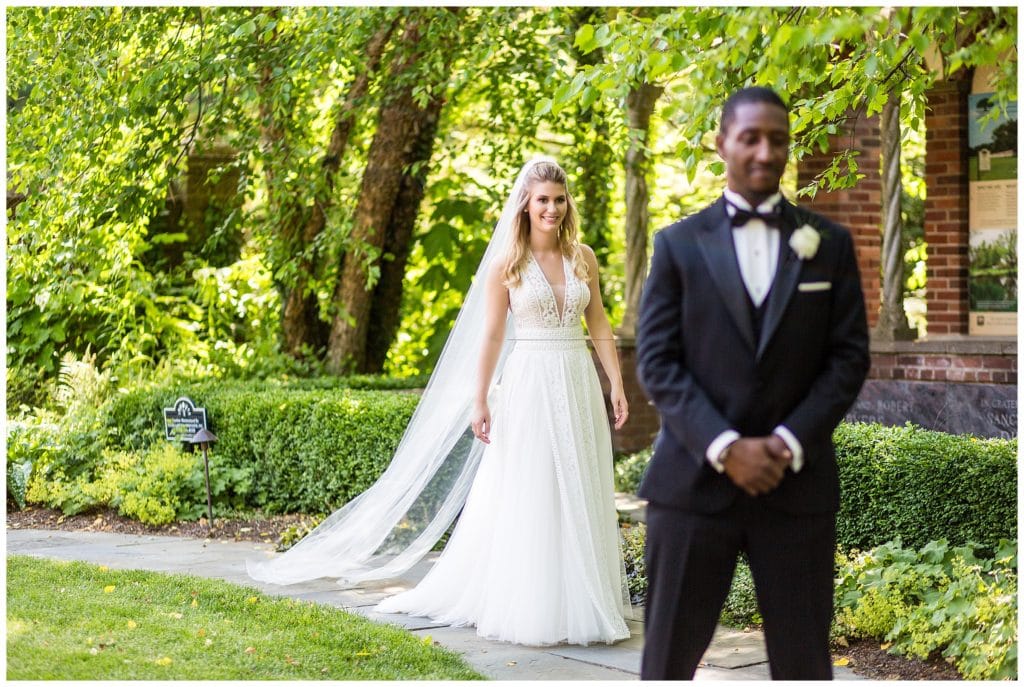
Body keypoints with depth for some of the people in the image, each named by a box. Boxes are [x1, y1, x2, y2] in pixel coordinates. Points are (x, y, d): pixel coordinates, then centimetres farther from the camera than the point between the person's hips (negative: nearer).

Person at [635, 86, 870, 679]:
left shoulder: (830, 243, 9)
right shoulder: (680, 244, 5)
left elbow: (850, 356, 4)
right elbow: (657, 361, -2)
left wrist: (791, 442, -11)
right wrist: (724, 447, -14)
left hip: (798, 484, 1)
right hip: (695, 479, -1)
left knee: (804, 663, 4)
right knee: (668, 658, 4)